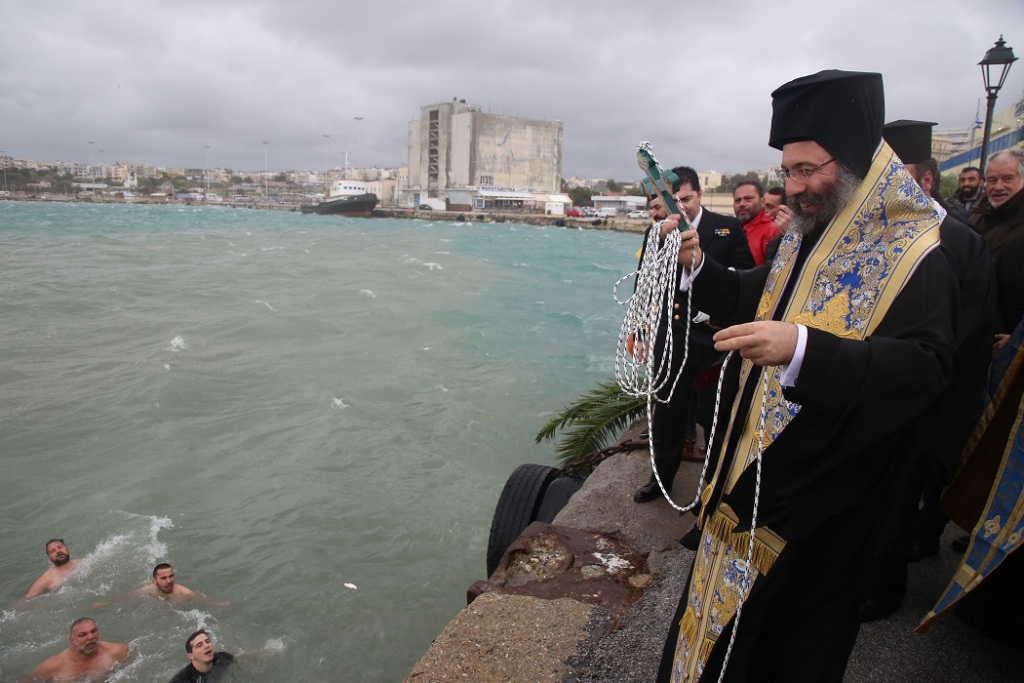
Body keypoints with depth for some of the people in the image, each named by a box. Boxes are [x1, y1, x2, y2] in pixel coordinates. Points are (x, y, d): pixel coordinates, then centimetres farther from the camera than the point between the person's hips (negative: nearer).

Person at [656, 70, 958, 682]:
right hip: (757, 463, 7)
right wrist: (699, 265, 2)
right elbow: (756, 302, 18)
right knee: (726, 614, 21)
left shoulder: (915, 257, -17)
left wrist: (801, 349, -42)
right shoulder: (807, 238, 6)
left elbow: (925, 367, -28)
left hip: (823, 490, -7)